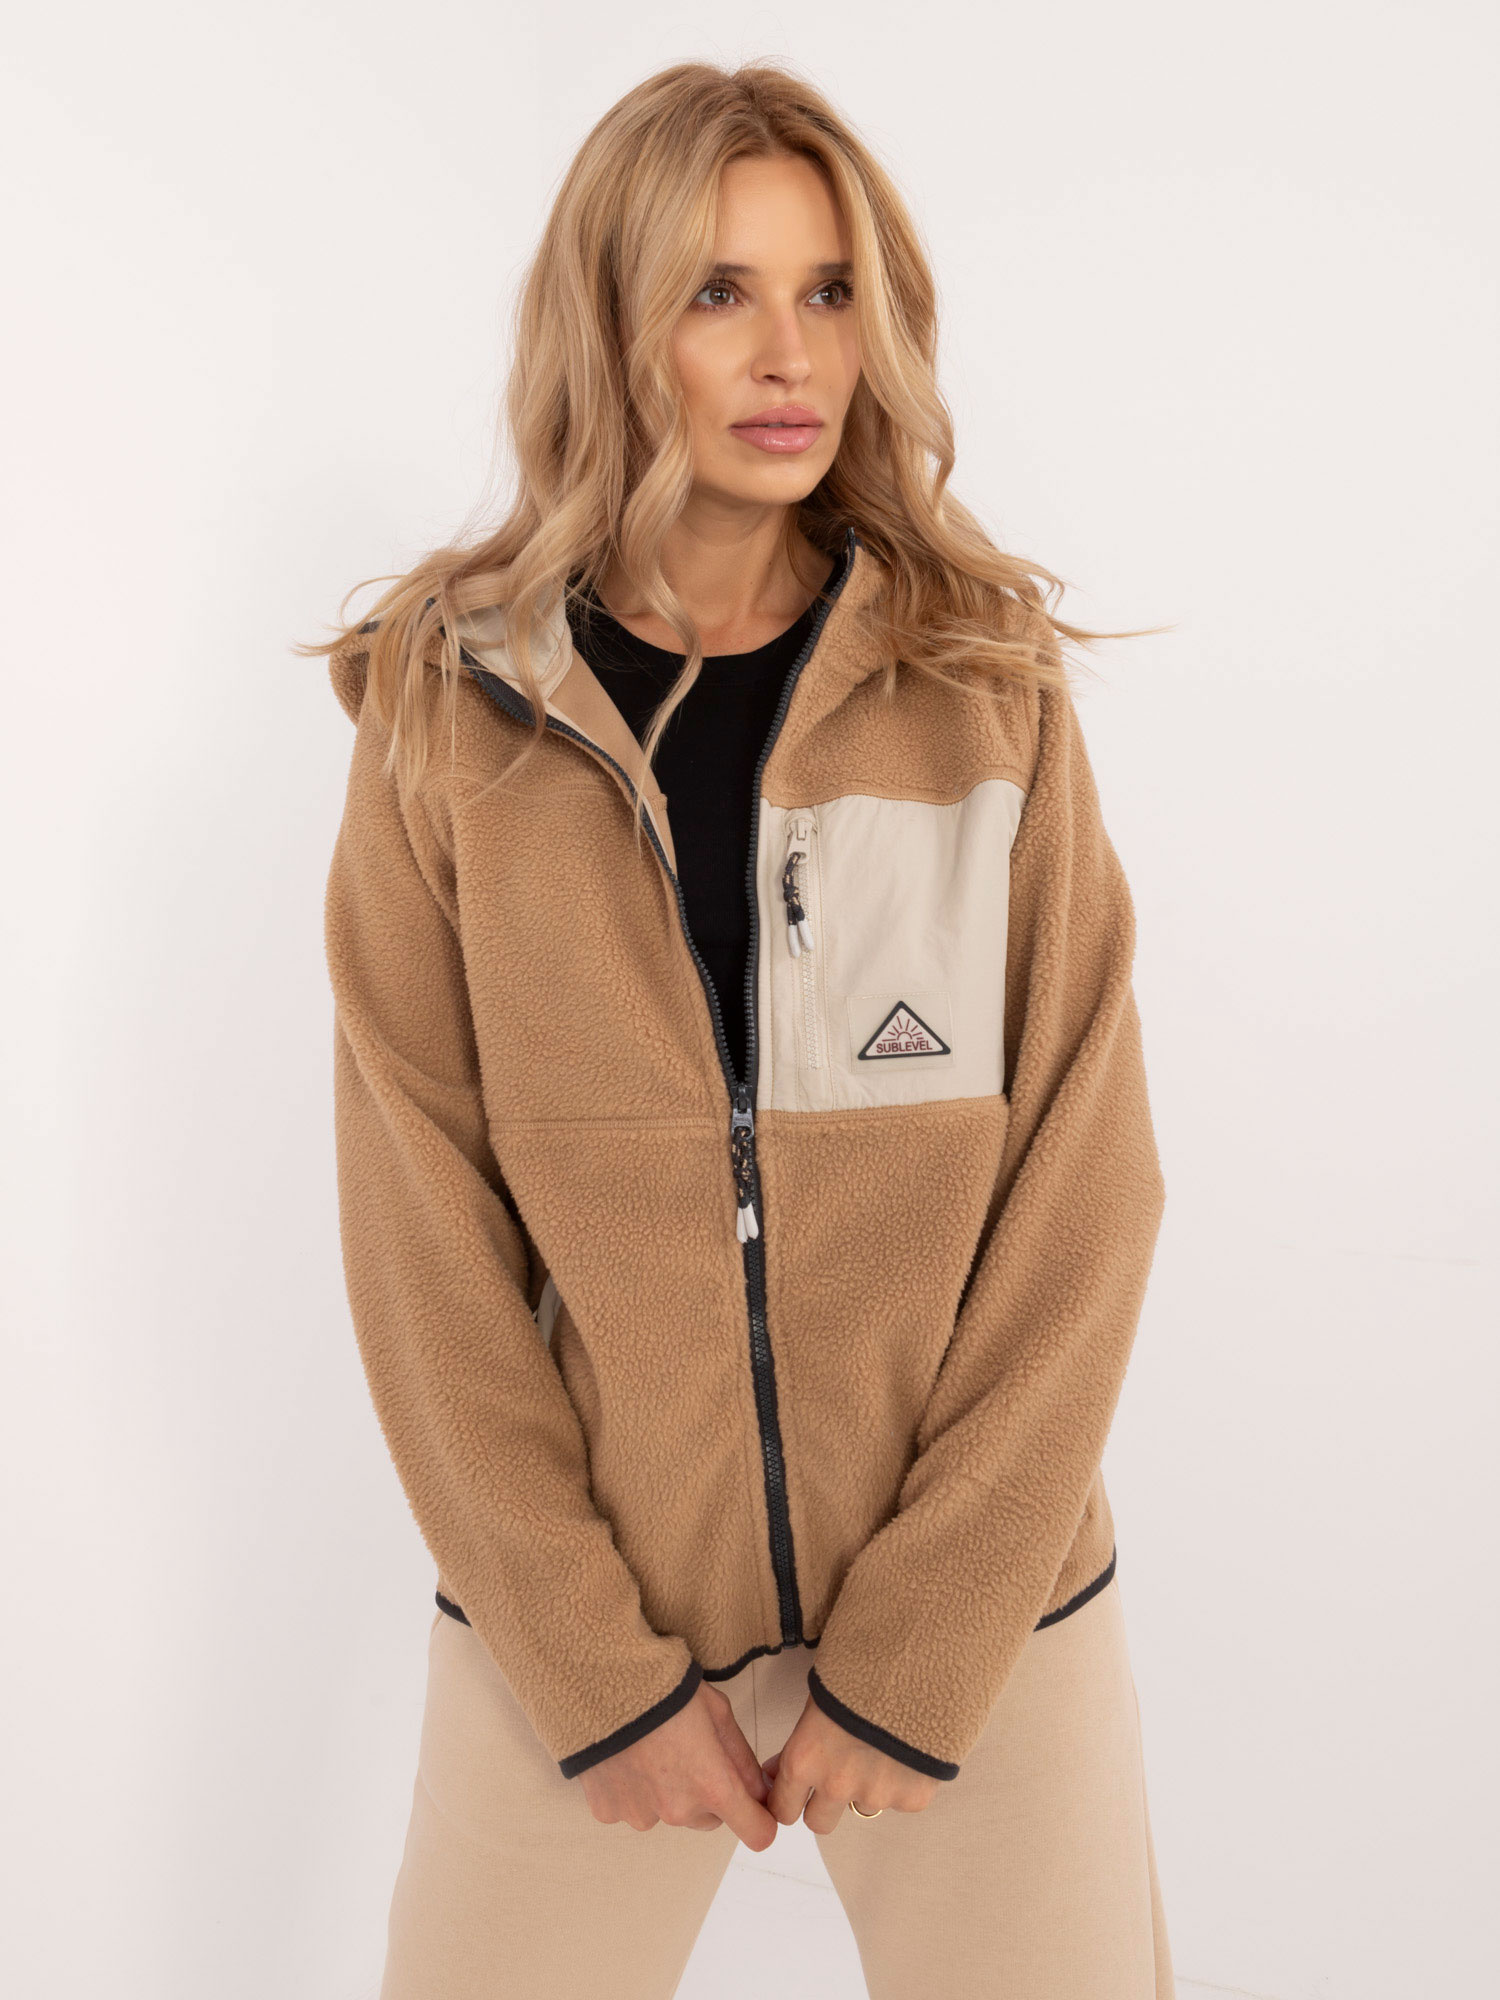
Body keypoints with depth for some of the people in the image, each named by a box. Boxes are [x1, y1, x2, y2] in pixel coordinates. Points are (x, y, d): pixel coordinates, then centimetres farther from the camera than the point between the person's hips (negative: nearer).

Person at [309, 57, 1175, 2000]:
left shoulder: (990, 688, -4)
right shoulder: (450, 700, -5)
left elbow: (1081, 1187, -6)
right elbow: (423, 1225, -6)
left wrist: (915, 1656, -9)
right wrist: (601, 1671, -8)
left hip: (981, 1621, 1)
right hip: (579, 1625, 0)